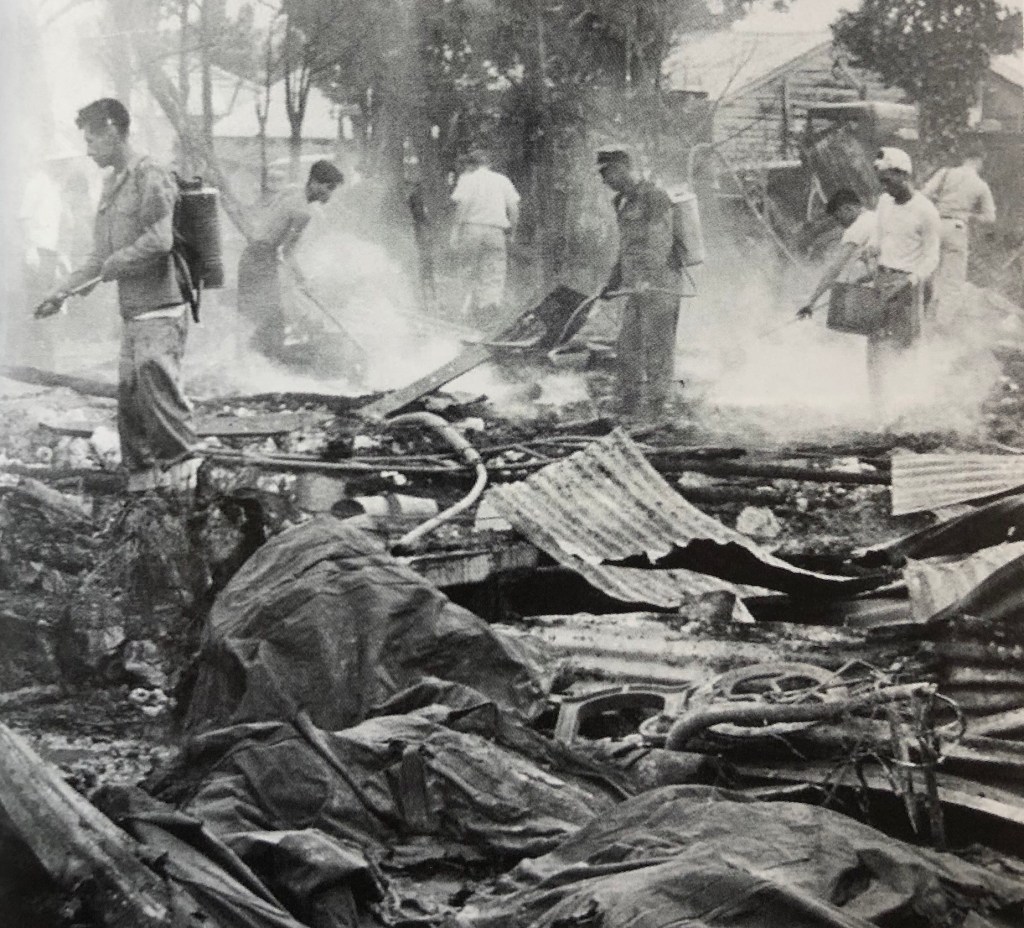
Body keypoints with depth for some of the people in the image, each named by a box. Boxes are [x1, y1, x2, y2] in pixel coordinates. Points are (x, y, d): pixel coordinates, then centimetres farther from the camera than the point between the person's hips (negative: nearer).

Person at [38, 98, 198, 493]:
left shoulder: (149, 176, -9)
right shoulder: (112, 183, 18)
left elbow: (159, 240, -21)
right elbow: (101, 254, 25)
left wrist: (110, 267, -11)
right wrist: (61, 293, 21)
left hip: (160, 308, -9)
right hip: (132, 311, 9)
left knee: (155, 375, -19)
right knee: (129, 394, 8)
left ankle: (180, 459, -10)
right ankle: (141, 475, 15)